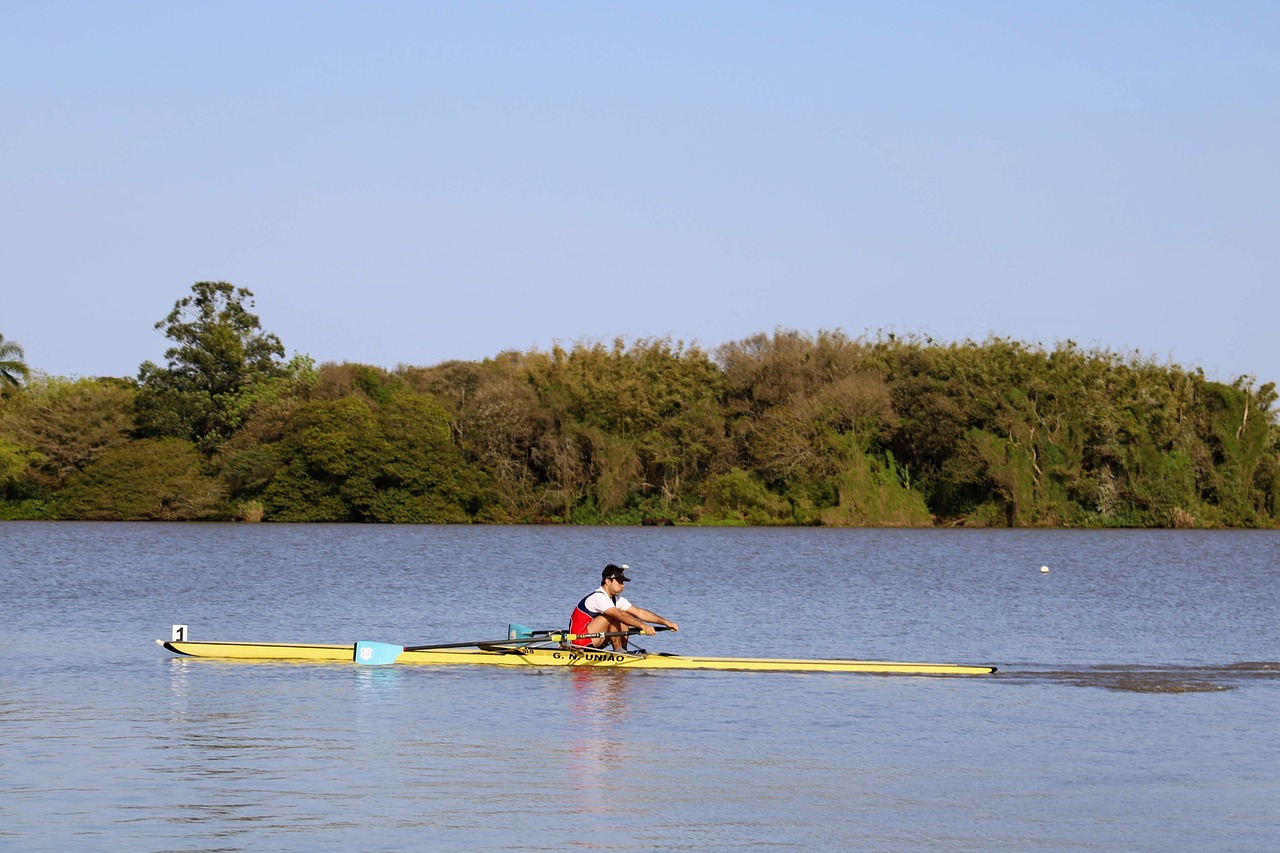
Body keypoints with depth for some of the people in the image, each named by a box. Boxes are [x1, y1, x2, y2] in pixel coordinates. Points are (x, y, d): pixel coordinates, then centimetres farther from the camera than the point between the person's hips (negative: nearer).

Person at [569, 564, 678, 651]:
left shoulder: (616, 599, 10)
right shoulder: (599, 597, -20)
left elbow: (639, 612, 5)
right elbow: (619, 614, -34)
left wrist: (666, 622, -4)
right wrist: (643, 626, -43)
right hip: (580, 640, -9)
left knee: (624, 622, 3)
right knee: (613, 617, -21)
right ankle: (619, 652, -15)